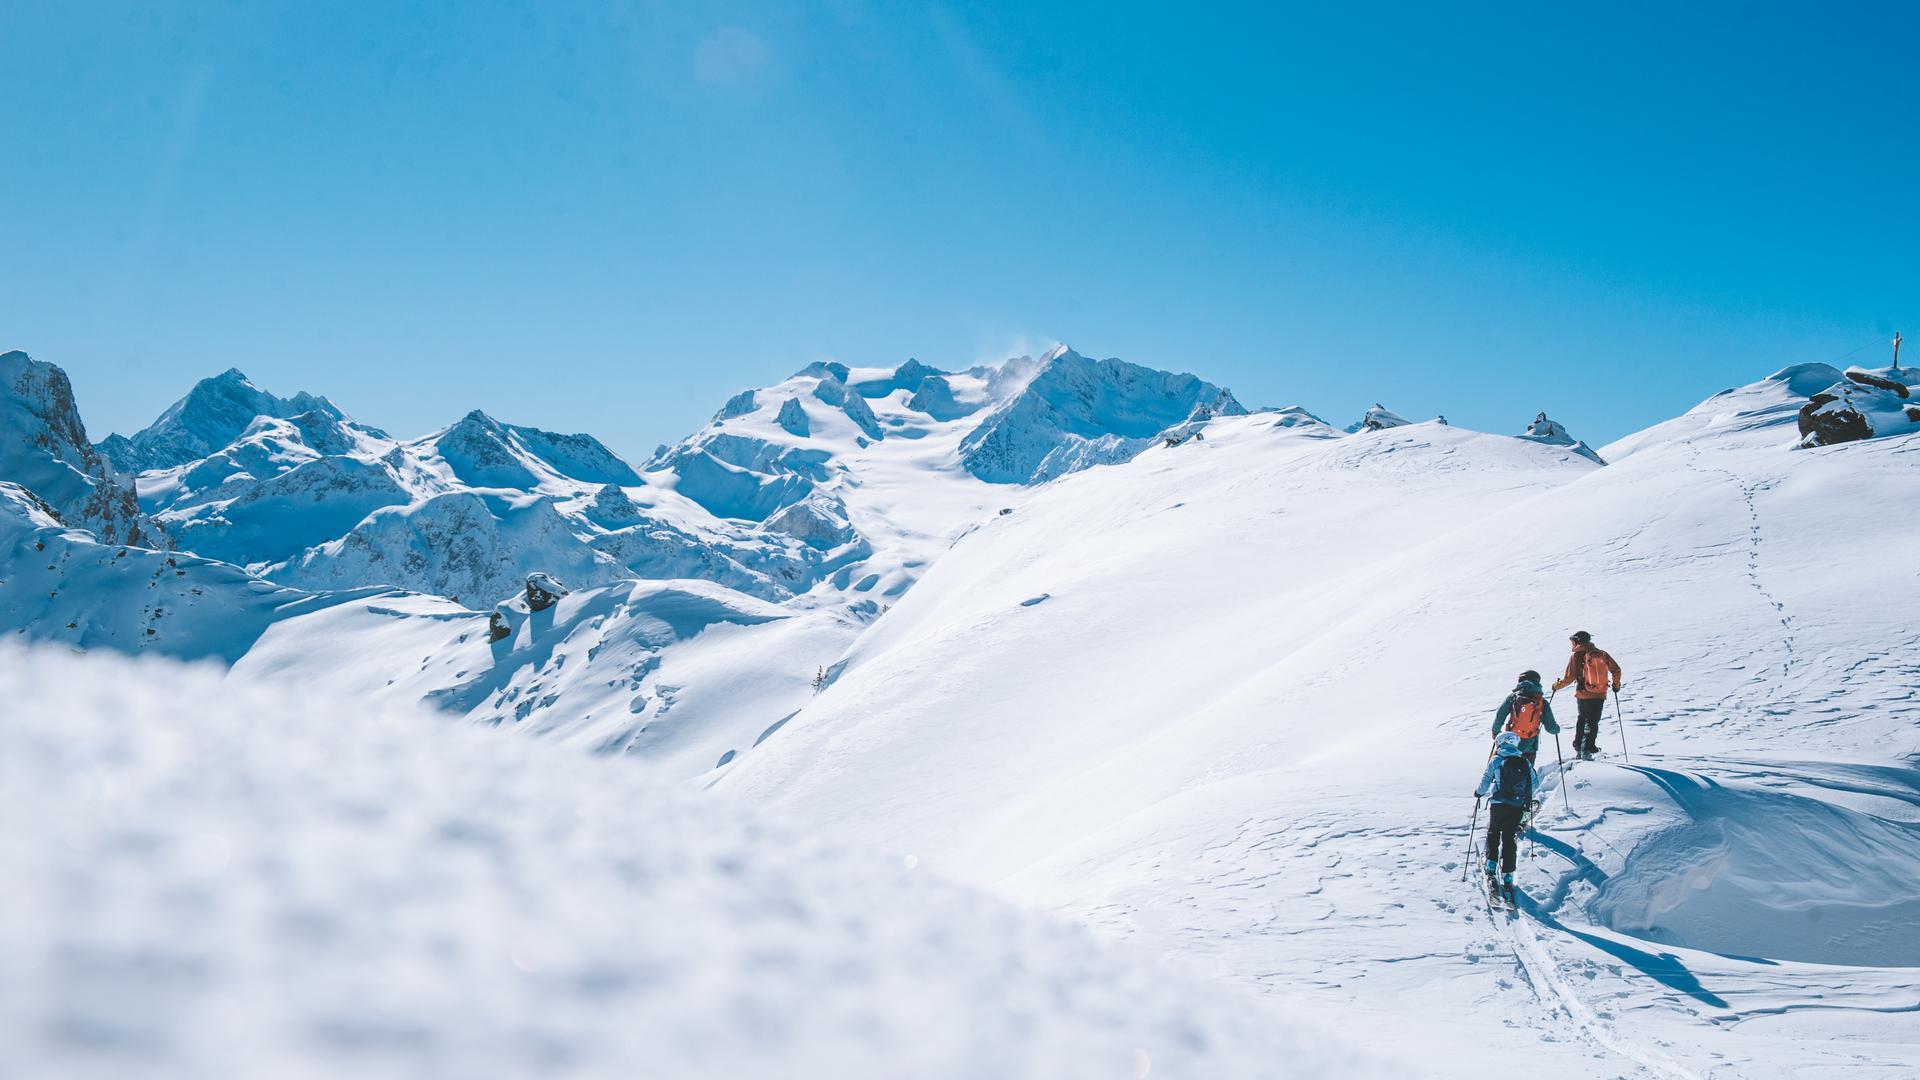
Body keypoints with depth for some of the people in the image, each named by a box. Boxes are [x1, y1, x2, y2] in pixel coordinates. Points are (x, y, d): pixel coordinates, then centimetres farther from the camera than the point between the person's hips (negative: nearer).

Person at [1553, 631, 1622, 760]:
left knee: (1582, 719, 21)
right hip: (1600, 695, 1)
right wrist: (1616, 685, 23)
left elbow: (1569, 678, -9)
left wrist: (1557, 686, 8)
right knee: (1593, 722, 5)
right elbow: (1616, 670, 6)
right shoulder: (1602, 654, 4)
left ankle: (1578, 746, 23)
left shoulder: (1576, 656, -5)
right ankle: (1587, 749, -8)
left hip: (1583, 695, -1)